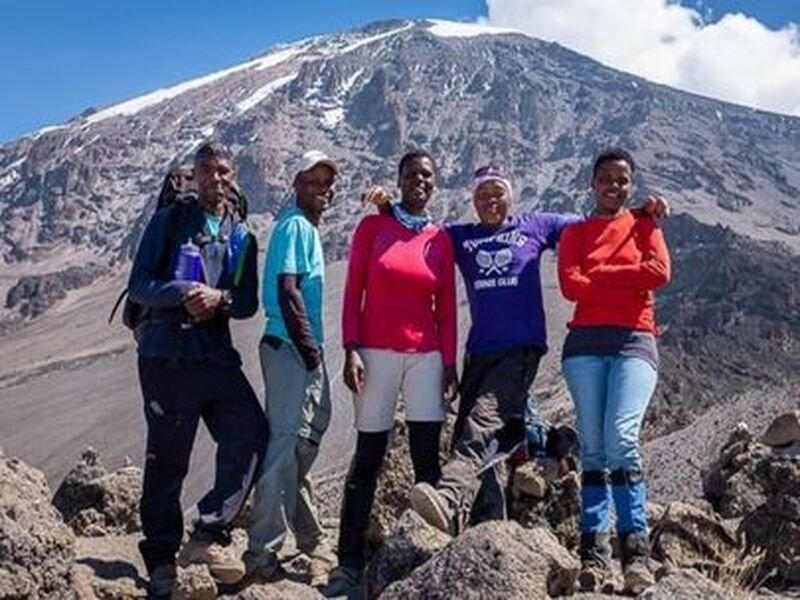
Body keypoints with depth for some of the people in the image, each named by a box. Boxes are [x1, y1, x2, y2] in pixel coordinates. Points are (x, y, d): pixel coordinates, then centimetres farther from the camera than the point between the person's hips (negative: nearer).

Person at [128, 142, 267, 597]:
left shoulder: (242, 237, 15)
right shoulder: (169, 222, 4)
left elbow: (249, 302, 11)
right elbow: (139, 285, -1)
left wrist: (220, 297, -11)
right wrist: (184, 292, -18)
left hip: (217, 355, 4)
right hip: (166, 354, -4)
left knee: (251, 432, -12)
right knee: (167, 458, 2)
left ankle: (210, 533, -1)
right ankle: (161, 560, 14)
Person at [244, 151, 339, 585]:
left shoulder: (306, 227, 20)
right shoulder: (295, 225, -9)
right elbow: (288, 290, -18)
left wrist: (313, 351, 16)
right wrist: (308, 349, -18)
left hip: (304, 352, 10)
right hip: (290, 348, -10)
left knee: (299, 447, 16)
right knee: (285, 444, -8)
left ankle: (309, 539, 28)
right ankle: (263, 552, -3)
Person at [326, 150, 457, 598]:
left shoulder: (441, 239, 10)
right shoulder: (373, 226, 4)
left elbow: (447, 308, 9)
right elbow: (353, 292, 0)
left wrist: (450, 363, 3)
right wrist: (351, 350, -9)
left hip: (426, 356, 2)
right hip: (377, 352, -2)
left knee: (428, 458, -1)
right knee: (369, 458, 2)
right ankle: (350, 563, 8)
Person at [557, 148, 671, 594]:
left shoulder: (644, 225, 16)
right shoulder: (575, 232, 17)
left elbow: (659, 272, -3)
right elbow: (571, 285, 0)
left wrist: (599, 274, 0)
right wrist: (627, 281, -4)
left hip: (634, 343, -2)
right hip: (585, 344, 2)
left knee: (621, 439, -20)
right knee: (593, 448, -4)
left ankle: (636, 548, -16)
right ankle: (594, 551, -4)